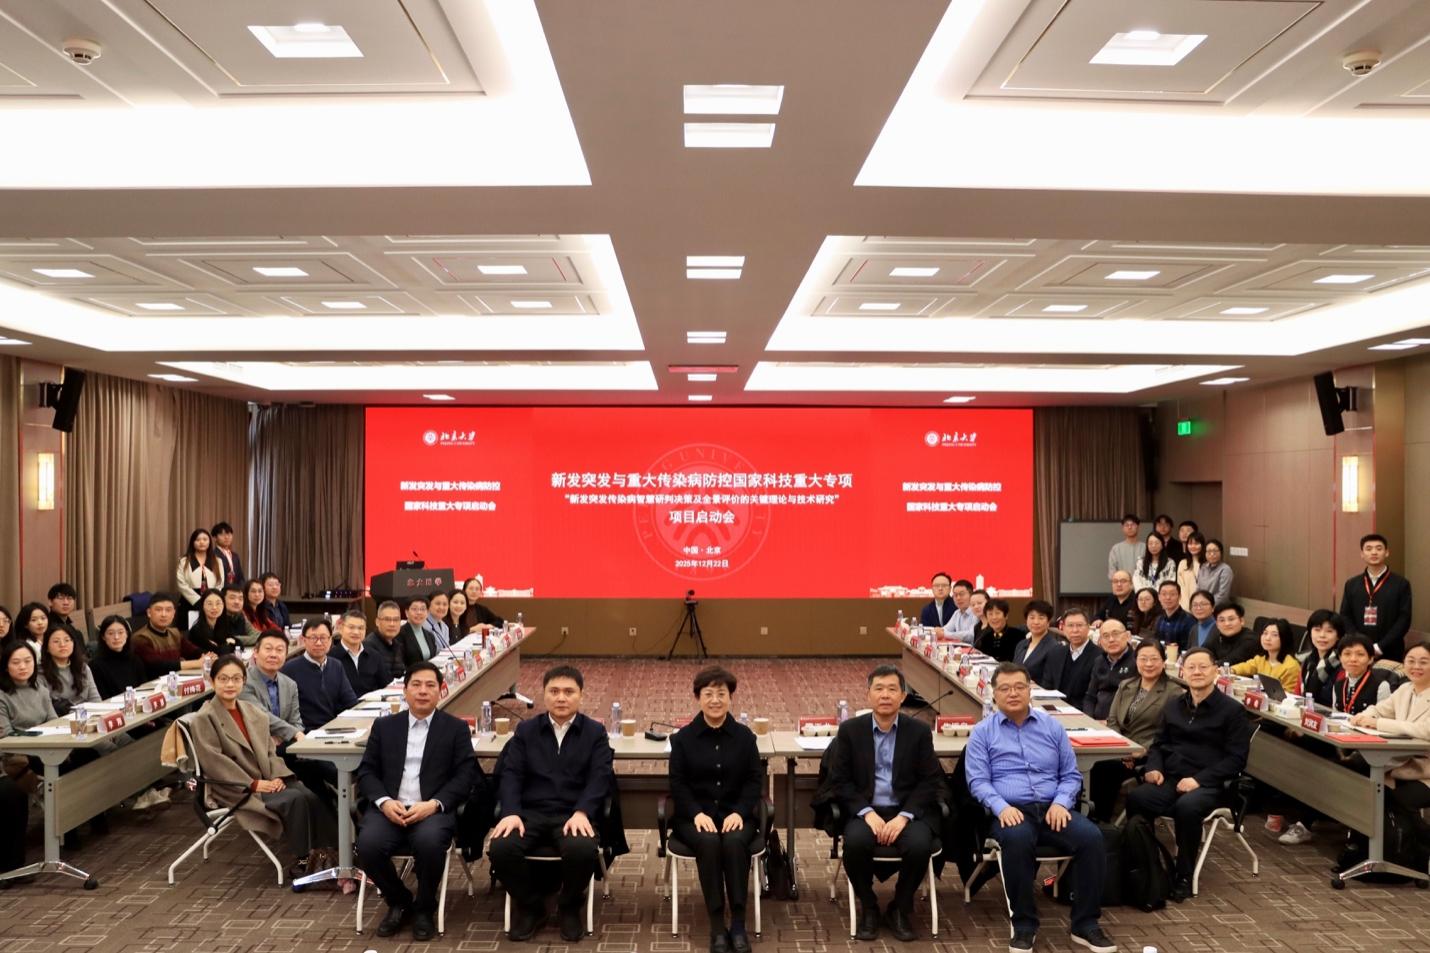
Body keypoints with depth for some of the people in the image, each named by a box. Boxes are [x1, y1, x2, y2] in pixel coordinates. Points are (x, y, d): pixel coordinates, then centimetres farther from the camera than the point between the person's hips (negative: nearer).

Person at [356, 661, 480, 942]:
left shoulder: (456, 728, 8)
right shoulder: (384, 726, 15)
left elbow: (465, 776, 0)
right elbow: (366, 771, 10)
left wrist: (434, 804, -16)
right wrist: (384, 802, -10)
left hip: (433, 810, -2)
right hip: (390, 808, 2)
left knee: (429, 842, -35)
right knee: (367, 844, -28)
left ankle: (424, 908, -4)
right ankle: (399, 901, 3)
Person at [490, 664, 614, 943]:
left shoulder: (595, 732, 9)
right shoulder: (525, 730, 14)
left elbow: (600, 777, -2)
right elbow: (511, 774, 4)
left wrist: (581, 812, -20)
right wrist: (511, 812, -15)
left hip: (573, 814, -2)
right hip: (530, 812, 2)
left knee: (584, 850, -34)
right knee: (500, 848, -28)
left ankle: (569, 908, 0)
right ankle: (530, 907, 1)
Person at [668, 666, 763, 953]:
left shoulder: (744, 736, 4)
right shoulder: (683, 738, 3)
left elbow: (755, 779, 2)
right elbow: (678, 783, 0)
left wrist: (739, 812, -14)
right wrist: (697, 813, -17)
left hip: (736, 813, 1)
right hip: (695, 814, 0)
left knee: (734, 841, -33)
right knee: (708, 842, -33)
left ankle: (738, 923, -23)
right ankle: (717, 926, -24)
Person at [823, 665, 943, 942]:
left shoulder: (919, 731, 2)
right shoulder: (850, 730, 2)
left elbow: (931, 782, -1)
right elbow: (839, 780, 0)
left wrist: (904, 816, -15)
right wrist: (867, 813, -15)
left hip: (908, 810, 0)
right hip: (865, 810, 0)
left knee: (919, 845, -30)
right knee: (855, 842, -31)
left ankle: (901, 909, 0)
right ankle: (868, 908, -3)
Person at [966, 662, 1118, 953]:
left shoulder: (1051, 726, 14)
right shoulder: (982, 732, 7)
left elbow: (1071, 774, 14)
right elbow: (978, 781, 0)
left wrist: (1061, 803, -6)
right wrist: (1002, 807, -19)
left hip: (1052, 809, 3)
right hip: (1011, 811, -3)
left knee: (1092, 836, -26)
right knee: (1017, 839, -37)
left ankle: (1085, 924, -12)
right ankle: (1024, 925, -19)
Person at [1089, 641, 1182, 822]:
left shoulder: (1173, 692, 0)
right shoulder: (1125, 686, 19)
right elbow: (1112, 721, 13)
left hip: (1148, 757, -5)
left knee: (1103, 766, -30)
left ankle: (1102, 819, -14)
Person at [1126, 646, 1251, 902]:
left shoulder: (1231, 709, 3)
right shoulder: (1173, 706, 19)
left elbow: (1236, 758, -3)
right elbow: (1158, 744, 24)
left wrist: (1199, 779, -15)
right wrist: (1154, 768, 1)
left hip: (1206, 784, -4)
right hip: (1168, 779, 4)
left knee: (1187, 807, -38)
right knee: (1134, 799, -29)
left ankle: (1183, 877, -17)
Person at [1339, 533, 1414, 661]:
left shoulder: (1401, 584, 2)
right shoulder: (1351, 584, 10)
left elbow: (1404, 619, -5)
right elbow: (1345, 617, 6)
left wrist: (1380, 647, -12)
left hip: (1390, 653, -2)